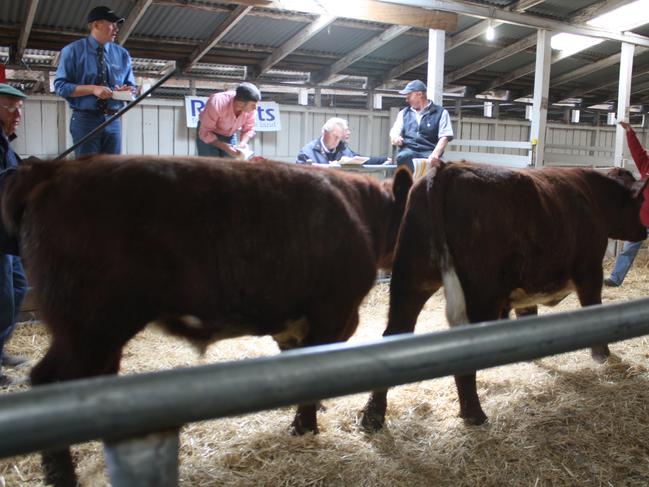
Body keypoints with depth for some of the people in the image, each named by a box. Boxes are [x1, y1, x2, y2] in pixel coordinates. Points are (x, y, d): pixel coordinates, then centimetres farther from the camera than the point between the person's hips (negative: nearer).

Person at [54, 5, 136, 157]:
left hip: (113, 121, 4)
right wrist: (93, 89, -18)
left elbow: (132, 87, 16)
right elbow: (60, 86, -5)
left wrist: (128, 91, -9)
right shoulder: (73, 50, 1)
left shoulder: (122, 54, 12)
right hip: (85, 120, -4)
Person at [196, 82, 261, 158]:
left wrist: (242, 143, -28)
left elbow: (248, 129, -7)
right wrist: (225, 147, -39)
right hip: (208, 136, -4)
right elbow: (205, 133, -29)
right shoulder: (216, 104, -34)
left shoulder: (250, 108, -22)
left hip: (229, 136, 4)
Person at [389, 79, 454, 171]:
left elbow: (444, 137, 1)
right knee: (403, 157, -35)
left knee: (431, 161, -37)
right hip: (408, 150, 2)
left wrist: (435, 154, -19)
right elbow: (394, 131, 19)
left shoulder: (440, 113, 11)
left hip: (428, 151, -2)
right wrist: (395, 137, -9)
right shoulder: (404, 113, 24)